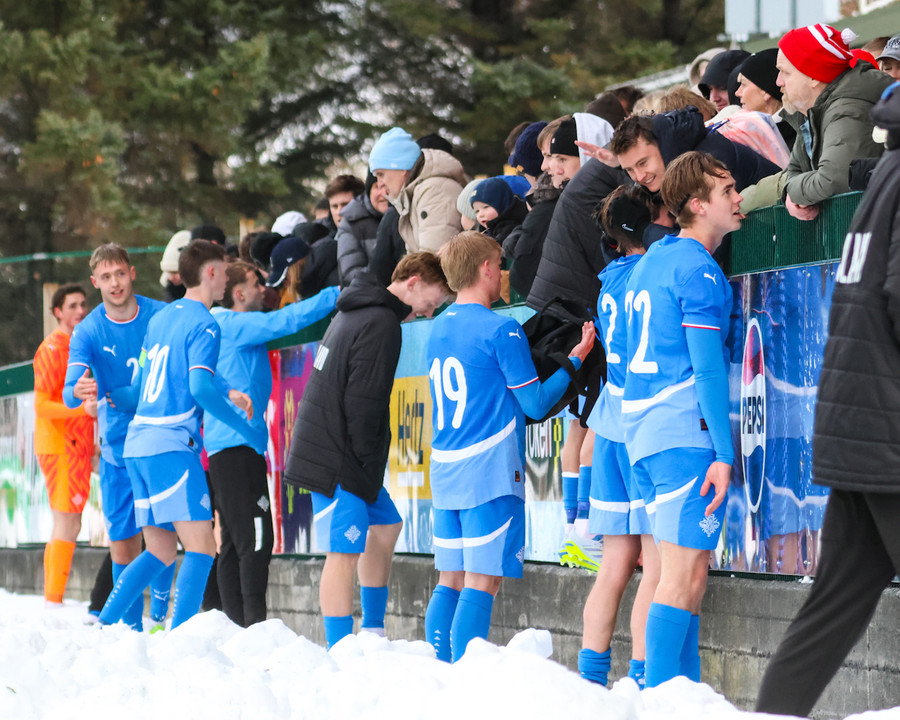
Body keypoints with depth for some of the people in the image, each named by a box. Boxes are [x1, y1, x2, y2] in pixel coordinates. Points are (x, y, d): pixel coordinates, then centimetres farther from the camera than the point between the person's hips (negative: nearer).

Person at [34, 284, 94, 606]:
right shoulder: (53, 349, -12)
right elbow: (41, 405, -18)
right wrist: (83, 407, -31)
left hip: (75, 448, 10)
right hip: (60, 447, -10)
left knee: (65, 526, 10)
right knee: (67, 525, -11)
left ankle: (52, 602, 13)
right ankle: (54, 601, -11)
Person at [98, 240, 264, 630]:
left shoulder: (160, 319, 19)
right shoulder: (203, 326, -7)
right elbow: (201, 388, -20)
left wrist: (222, 396, 29)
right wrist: (246, 428, -10)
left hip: (137, 444, 9)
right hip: (172, 447, -9)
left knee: (160, 551, 14)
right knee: (201, 547, -8)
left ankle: (103, 626, 7)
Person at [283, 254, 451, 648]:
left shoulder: (355, 312, 15)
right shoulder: (381, 324, -16)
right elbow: (362, 402, -21)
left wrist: (369, 469, 17)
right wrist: (368, 465, -13)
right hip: (339, 461, -11)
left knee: (385, 524, 21)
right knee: (345, 552, -9)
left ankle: (373, 632, 27)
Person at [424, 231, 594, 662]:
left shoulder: (439, 330, 13)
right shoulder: (501, 331, -10)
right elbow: (535, 403, -7)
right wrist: (575, 360, 3)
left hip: (445, 473, 8)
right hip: (490, 474, -8)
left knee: (450, 582, 11)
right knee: (481, 584, -8)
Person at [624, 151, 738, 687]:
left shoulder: (653, 259, 17)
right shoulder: (699, 271, -11)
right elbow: (708, 367, -17)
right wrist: (723, 453, -17)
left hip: (642, 425, 9)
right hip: (686, 430, -9)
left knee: (680, 570, 12)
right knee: (685, 576, -10)